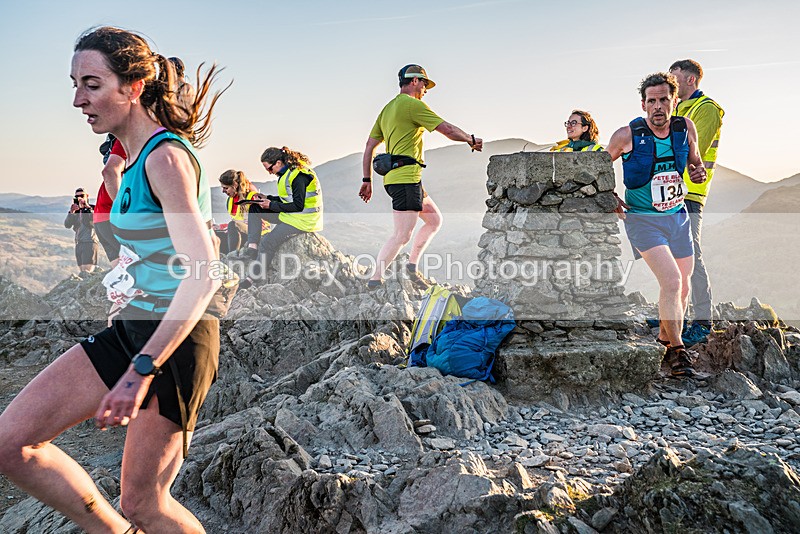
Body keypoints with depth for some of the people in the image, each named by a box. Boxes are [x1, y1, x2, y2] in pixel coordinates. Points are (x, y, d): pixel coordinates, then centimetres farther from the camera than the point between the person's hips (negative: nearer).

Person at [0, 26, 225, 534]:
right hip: (132, 329, 9)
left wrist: (141, 369, -32)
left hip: (175, 339, -9)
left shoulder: (166, 158, -18)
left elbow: (204, 276, -27)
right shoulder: (142, 155, 11)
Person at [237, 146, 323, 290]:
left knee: (267, 243, -19)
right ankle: (252, 247, -6)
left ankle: (256, 277, -5)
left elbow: (298, 206, -23)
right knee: (254, 209, 5)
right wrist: (267, 198, 5)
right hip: (290, 214, 10)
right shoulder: (288, 172, 9)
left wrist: (271, 205, -17)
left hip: (303, 219, -10)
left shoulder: (298, 176, -21)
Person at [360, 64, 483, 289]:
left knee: (435, 219, 18)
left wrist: (367, 180, 19)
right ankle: (375, 280, -11)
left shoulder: (387, 109, 21)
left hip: (394, 177, 10)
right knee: (402, 235, -11)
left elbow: (369, 147, 19)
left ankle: (412, 265, 18)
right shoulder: (413, 104, -6)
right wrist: (472, 140, 9)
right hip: (406, 178, -10)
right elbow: (448, 130, -8)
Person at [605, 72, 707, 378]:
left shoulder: (685, 128, -2)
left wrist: (699, 172, -8)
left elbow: (694, 161, 14)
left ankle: (664, 341, 34)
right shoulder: (627, 135, -13)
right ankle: (677, 351, -5)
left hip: (678, 216, 5)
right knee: (671, 281, -20)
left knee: (682, 289, 11)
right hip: (642, 218, -5)